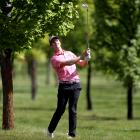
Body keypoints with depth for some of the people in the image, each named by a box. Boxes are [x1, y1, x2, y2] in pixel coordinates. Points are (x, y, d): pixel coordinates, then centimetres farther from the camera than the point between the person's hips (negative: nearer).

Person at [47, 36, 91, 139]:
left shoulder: (69, 53, 17)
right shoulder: (54, 59, 0)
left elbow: (82, 64, 17)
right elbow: (67, 63, -17)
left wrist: (86, 58, -5)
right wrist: (81, 56, -21)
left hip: (75, 84, 3)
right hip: (63, 85, -3)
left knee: (72, 110, -1)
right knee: (60, 109, -1)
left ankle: (72, 134, 0)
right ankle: (50, 130, 17)